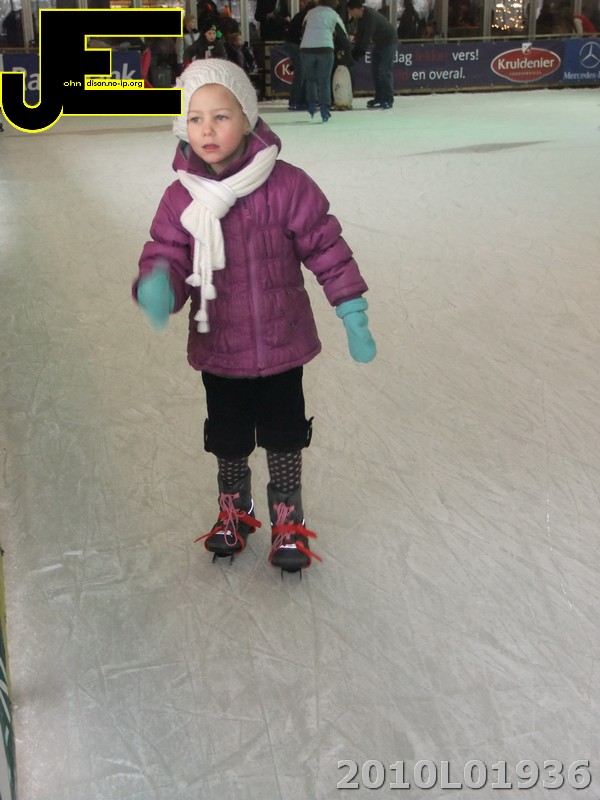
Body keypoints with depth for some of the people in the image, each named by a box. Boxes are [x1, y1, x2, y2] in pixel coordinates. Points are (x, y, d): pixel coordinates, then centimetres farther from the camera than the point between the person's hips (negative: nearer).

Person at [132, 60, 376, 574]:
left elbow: (327, 249, -7)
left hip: (281, 343, -2)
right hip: (218, 350, 2)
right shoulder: (180, 198, -8)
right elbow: (165, 258, -8)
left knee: (283, 435, 13)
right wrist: (156, 289, -33)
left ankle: (288, 520, 36)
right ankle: (234, 511, 46)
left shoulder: (286, 186, -15)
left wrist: (353, 316, -4)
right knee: (228, 438, 19)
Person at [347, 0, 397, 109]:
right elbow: (359, 34, 0)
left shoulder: (370, 17, -31)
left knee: (385, 70, -14)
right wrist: (356, 51, -7)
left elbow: (366, 37, -31)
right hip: (379, 42, 10)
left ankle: (388, 100, -11)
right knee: (375, 70, 9)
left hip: (389, 41, -10)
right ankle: (379, 97, 15)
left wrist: (358, 53, -28)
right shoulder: (360, 16, -4)